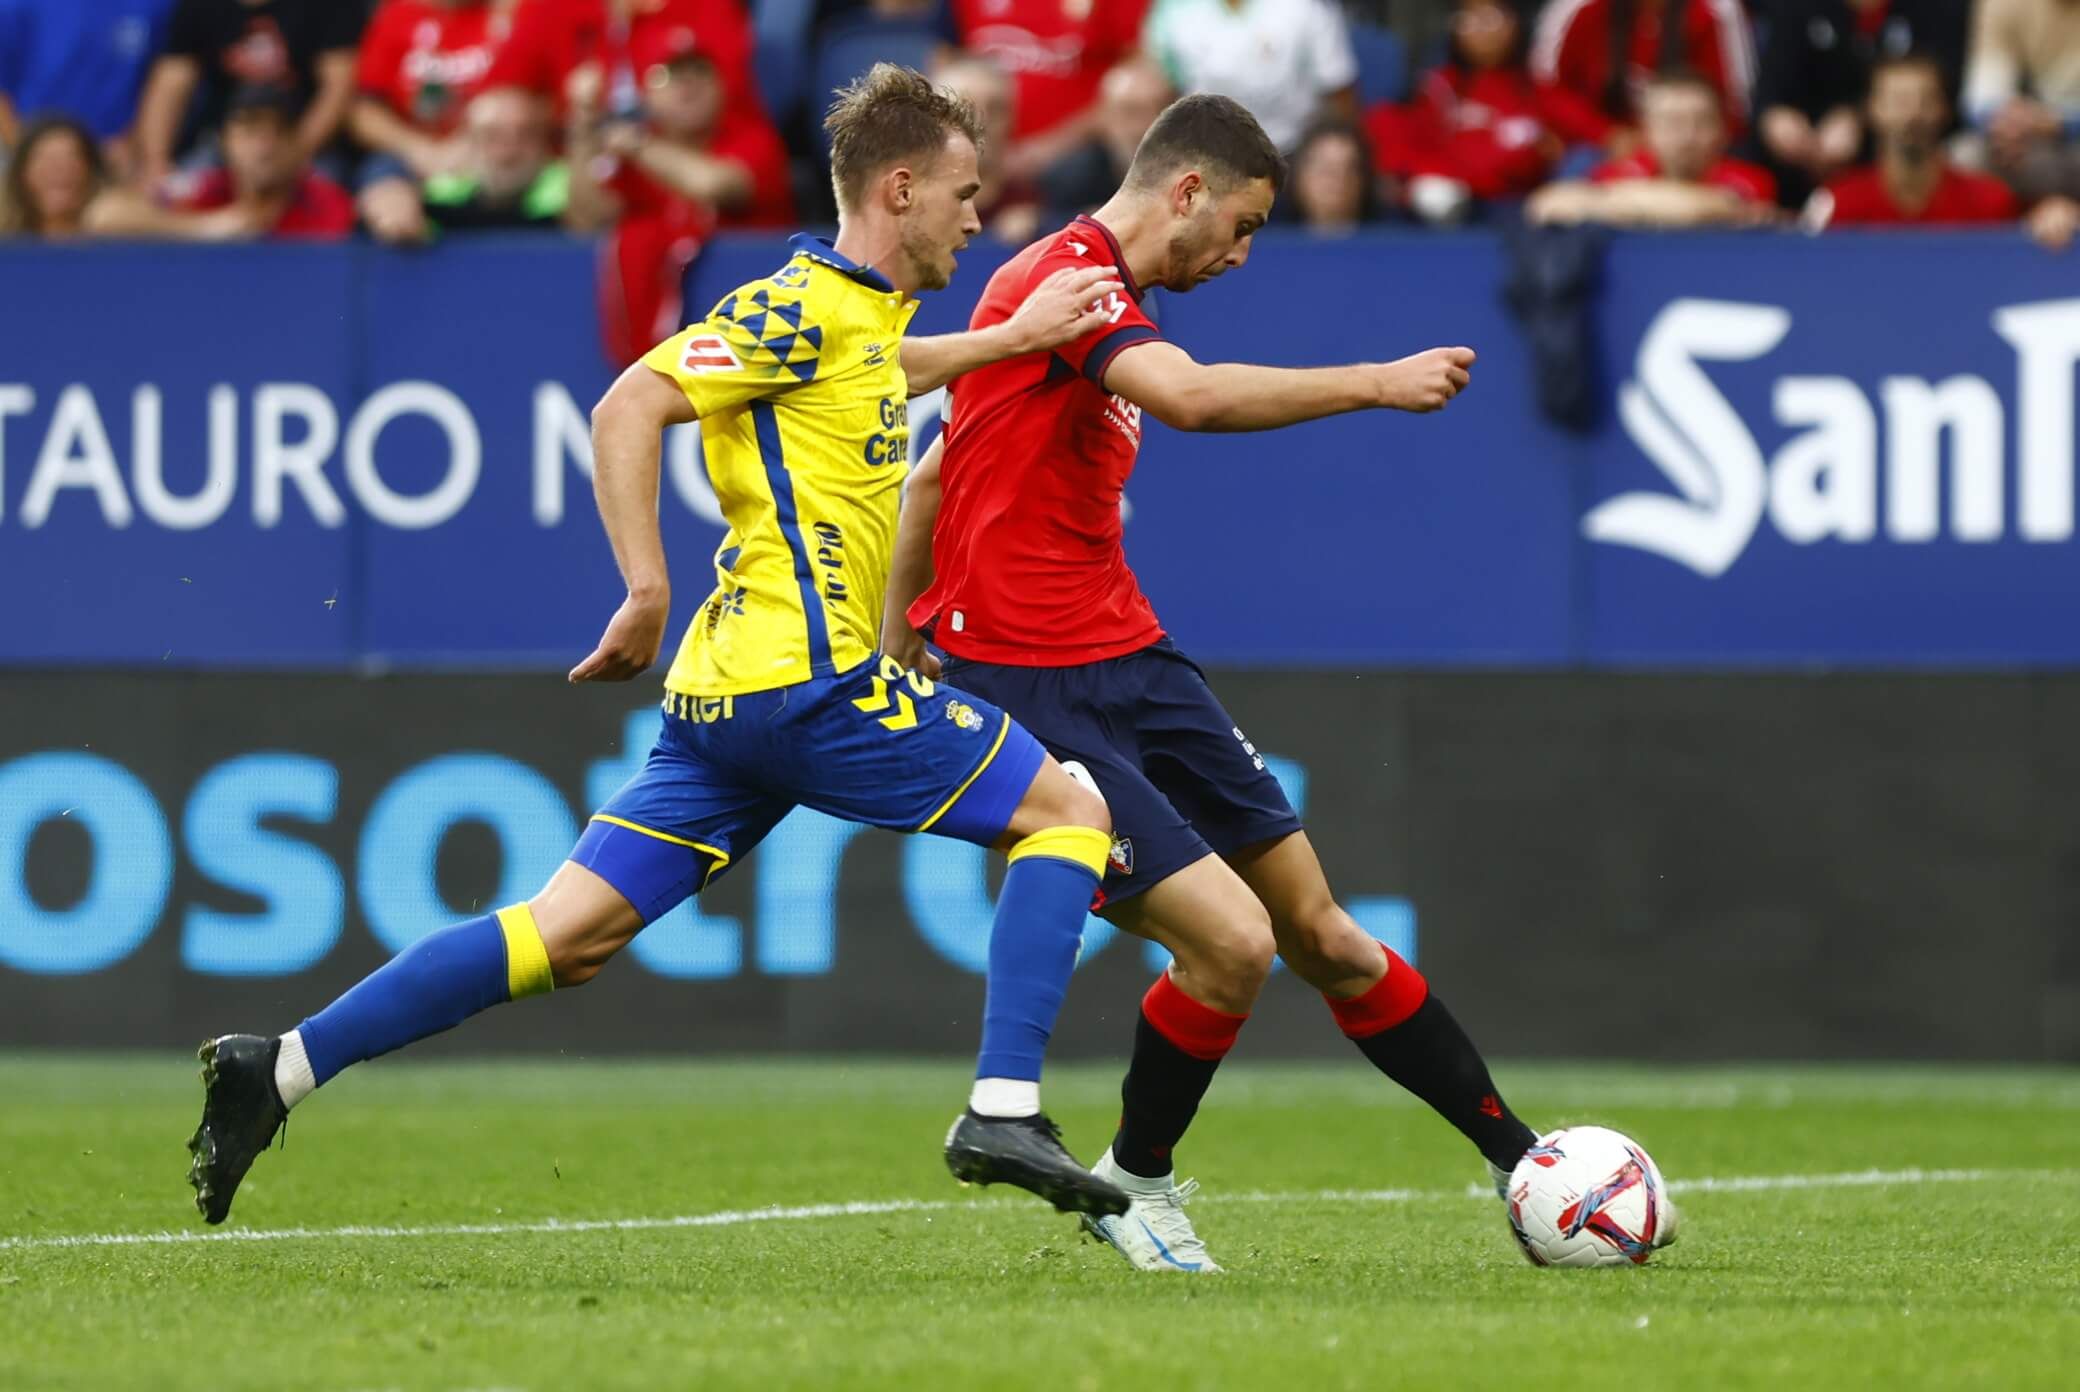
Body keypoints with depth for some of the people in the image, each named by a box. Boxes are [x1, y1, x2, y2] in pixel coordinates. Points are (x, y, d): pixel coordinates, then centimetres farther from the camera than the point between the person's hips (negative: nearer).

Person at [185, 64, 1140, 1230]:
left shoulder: (860, 310, 19)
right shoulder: (802, 307, -9)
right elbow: (628, 408, -17)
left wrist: (1014, 338, 34)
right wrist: (649, 590, -22)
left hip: (728, 694, 9)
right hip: (806, 682, -9)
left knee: (570, 935, 4)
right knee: (1070, 812, -2)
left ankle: (280, 1070, -1)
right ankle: (1005, 1110, -10)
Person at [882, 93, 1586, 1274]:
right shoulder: (1070, 276, -16)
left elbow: (935, 473, 25)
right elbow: (1193, 397, -36)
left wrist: (898, 646, 28)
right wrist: (1378, 384, -28)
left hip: (1130, 662, 10)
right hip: (1028, 689, -10)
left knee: (1318, 930, 8)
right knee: (1232, 941, -17)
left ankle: (1523, 1160, 13)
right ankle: (1134, 1185, 7)